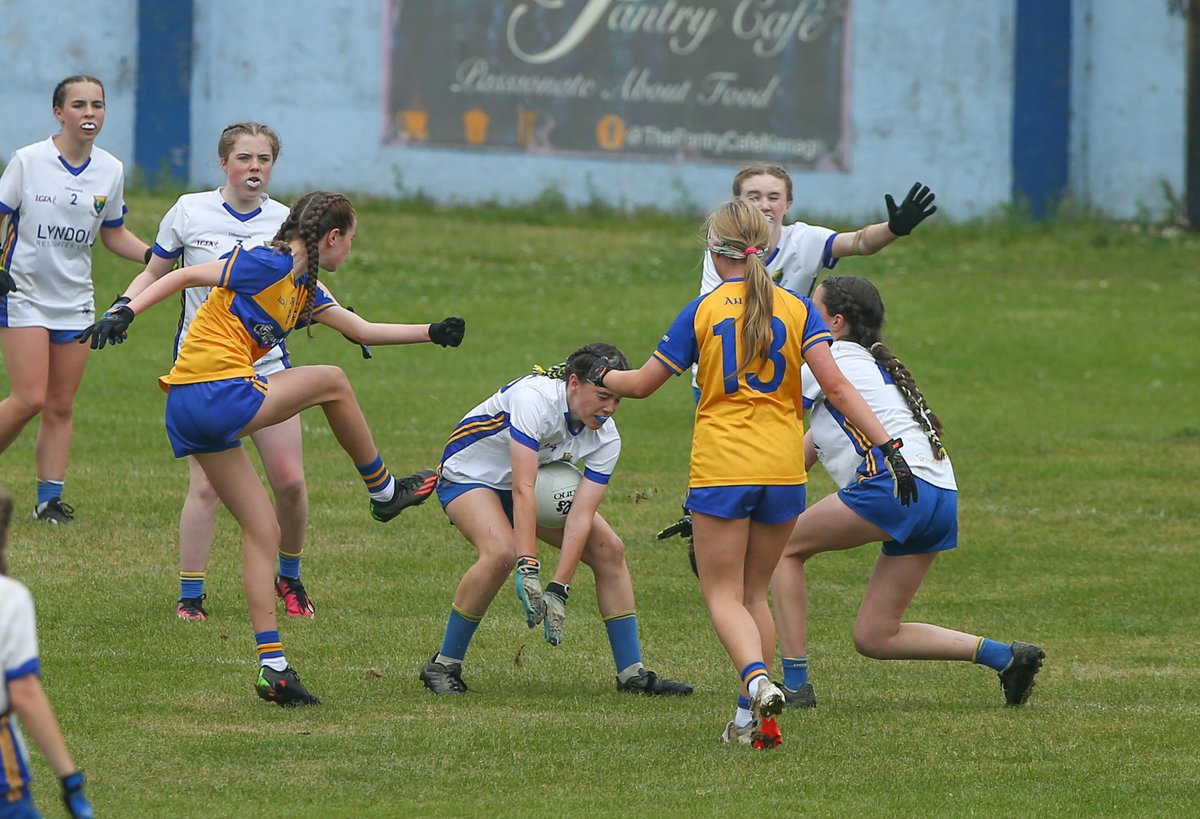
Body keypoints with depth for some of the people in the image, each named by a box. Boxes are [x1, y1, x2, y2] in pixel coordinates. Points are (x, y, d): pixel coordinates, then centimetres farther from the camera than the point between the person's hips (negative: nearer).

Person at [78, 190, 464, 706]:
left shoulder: (305, 290, 20)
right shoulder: (269, 264, -8)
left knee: (263, 531, 9)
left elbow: (362, 330, 29)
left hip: (187, 412, 10)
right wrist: (125, 313, -20)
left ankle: (272, 668, 8)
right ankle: (384, 491, 22)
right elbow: (186, 276, -12)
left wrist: (432, 332, 26)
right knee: (331, 383, 5)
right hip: (220, 395, -10)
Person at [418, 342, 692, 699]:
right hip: (470, 476, -7)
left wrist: (559, 590, -30)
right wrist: (527, 570, -47)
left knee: (608, 548, -6)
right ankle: (443, 666, -20)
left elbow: (581, 514, -20)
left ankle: (632, 673, 2)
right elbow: (522, 489, -41)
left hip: (541, 481, 7)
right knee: (502, 551, -34)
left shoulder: (606, 438, -15)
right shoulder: (535, 398, -35)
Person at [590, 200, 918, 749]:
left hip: (721, 470, -3)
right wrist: (886, 445, -9)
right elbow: (836, 386, -8)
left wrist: (602, 376, 27)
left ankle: (758, 681, -27)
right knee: (755, 592, 16)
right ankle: (750, 718, 12)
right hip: (784, 470, 3)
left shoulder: (703, 311, -1)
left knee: (723, 595, 1)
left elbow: (642, 384, 7)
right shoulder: (796, 309, 3)